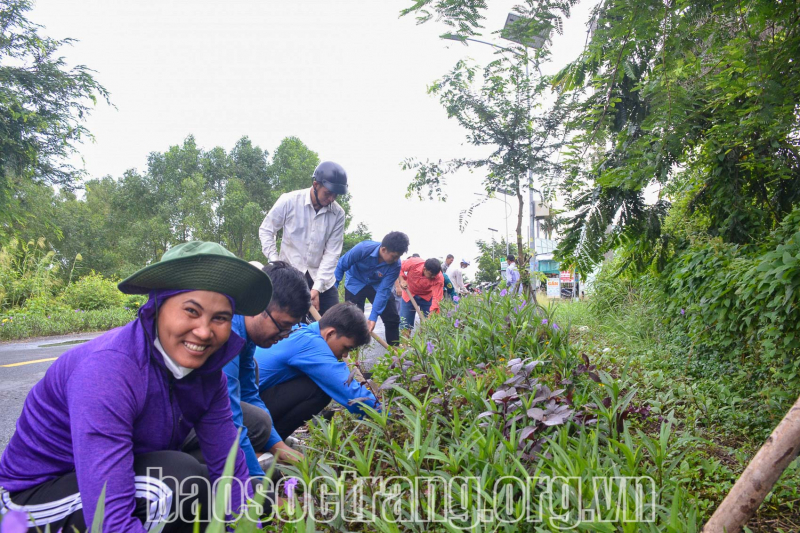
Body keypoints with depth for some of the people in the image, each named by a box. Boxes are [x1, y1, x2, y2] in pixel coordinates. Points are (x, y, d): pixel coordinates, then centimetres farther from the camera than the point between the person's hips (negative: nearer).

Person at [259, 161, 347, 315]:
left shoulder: (338, 214, -6)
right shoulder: (289, 201, -12)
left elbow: (332, 253, -9)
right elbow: (266, 230, 0)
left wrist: (317, 287, -17)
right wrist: (275, 263, -9)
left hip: (322, 279, 2)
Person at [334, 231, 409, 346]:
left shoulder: (395, 265, -29)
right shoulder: (363, 249, -35)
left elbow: (383, 290, -28)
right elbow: (341, 266, -21)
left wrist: (373, 317, -32)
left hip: (377, 285, 2)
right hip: (356, 282, -2)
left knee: (392, 318, -2)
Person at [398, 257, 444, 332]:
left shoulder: (439, 278, -31)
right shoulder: (413, 263, -30)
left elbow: (436, 298, -32)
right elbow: (399, 268, -10)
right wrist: (401, 280, -26)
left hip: (427, 297, 0)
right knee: (404, 322, -3)